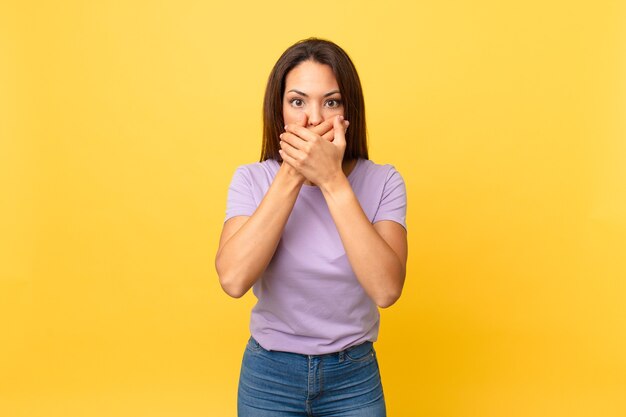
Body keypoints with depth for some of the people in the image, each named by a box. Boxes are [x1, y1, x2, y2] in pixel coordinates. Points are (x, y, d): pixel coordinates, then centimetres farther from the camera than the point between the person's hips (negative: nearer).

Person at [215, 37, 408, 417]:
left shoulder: (383, 182, -11)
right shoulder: (252, 179, -9)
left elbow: (386, 289, -25)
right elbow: (234, 279, -24)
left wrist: (333, 181, -28)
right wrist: (291, 176, -25)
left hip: (354, 376, 0)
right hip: (269, 376, 1)